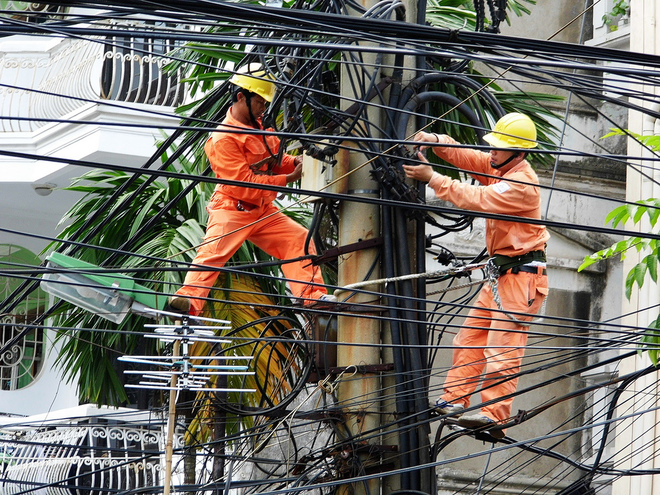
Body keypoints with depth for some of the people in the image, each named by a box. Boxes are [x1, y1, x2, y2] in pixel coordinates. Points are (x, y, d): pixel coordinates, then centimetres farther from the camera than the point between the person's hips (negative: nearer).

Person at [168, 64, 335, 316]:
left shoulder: (258, 127, 11)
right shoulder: (223, 138, -18)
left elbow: (274, 161, 23)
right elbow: (243, 184, -23)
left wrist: (293, 162, -2)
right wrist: (287, 179, -23)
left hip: (262, 211, 9)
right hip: (231, 210, -9)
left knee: (299, 239, 5)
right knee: (213, 253, -22)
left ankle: (313, 295, 6)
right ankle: (187, 300, -32)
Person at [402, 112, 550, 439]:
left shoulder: (522, 184, -22)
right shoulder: (500, 167, 7)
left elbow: (476, 199, -27)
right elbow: (467, 158, 5)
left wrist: (431, 178, -27)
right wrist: (437, 141, -15)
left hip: (523, 274, -10)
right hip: (502, 271, 10)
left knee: (503, 343, -12)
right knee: (471, 335, 9)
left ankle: (493, 414, -15)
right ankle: (455, 399, 12)